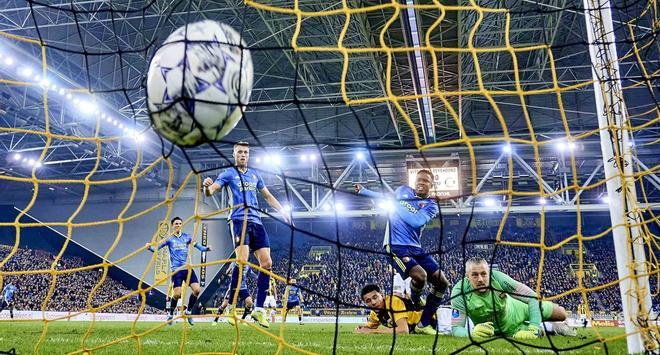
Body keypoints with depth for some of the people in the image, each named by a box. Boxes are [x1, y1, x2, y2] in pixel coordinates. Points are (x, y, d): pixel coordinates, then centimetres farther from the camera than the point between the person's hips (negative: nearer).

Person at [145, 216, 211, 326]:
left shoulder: (186, 237, 11)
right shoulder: (169, 238, 3)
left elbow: (198, 246, 11)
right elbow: (156, 248, -1)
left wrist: (206, 248, -8)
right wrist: (149, 247, -22)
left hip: (188, 268, 3)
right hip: (176, 270, -3)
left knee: (196, 290, -10)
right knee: (177, 294, -10)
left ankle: (188, 311, 12)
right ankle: (170, 314, 16)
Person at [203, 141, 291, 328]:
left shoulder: (255, 174, 20)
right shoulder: (228, 173, 6)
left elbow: (268, 196, 28)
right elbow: (210, 191, -6)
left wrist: (282, 211, 19)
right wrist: (207, 187, -29)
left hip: (256, 221, 5)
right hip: (239, 220, -5)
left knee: (267, 263, -4)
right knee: (242, 260, -23)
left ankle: (259, 309, 4)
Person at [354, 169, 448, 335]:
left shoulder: (431, 205, 1)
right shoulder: (403, 191, 5)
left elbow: (416, 221, -19)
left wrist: (395, 204, -15)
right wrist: (362, 190, 23)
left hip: (415, 247, 4)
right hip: (396, 246, -3)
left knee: (442, 283, 0)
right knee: (420, 276, -28)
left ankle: (424, 324, 13)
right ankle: (415, 300, 10)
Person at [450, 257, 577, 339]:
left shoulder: (498, 277, -34)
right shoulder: (460, 292, -35)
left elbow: (533, 298, -31)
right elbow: (456, 329, -33)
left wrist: (533, 328, -43)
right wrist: (472, 332, -55)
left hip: (515, 309, 1)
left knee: (561, 314, 9)